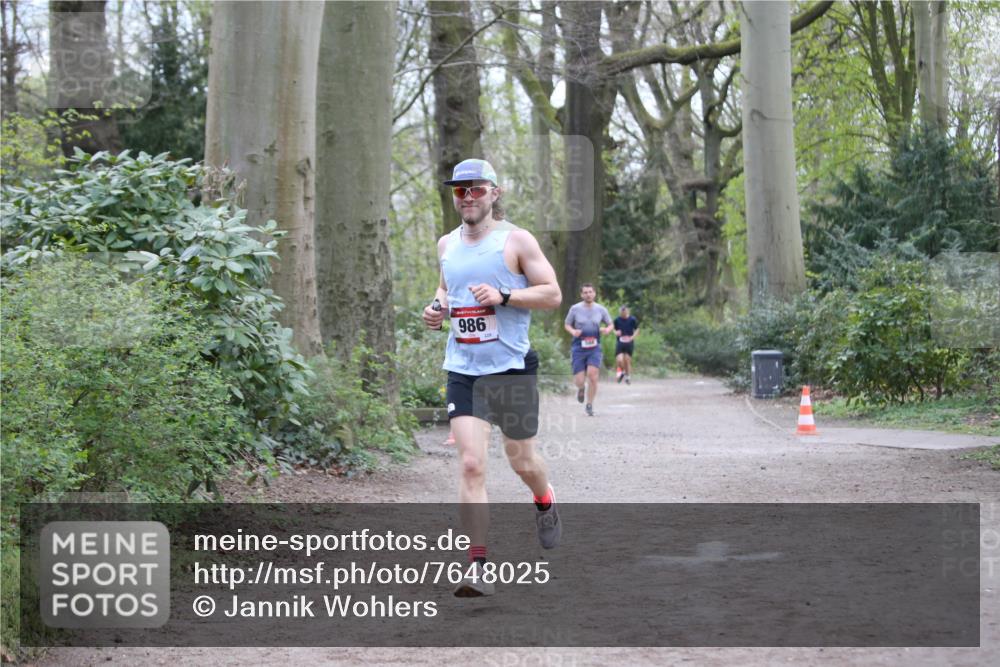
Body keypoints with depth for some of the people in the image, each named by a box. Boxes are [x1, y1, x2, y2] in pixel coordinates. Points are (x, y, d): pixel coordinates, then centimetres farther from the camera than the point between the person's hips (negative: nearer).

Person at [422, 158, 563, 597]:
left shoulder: (516, 240, -4)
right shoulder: (446, 245, 11)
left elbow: (552, 294, -6)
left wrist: (503, 296, -19)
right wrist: (437, 309, 6)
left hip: (511, 367, -3)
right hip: (461, 369, 3)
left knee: (521, 461, 11)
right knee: (471, 465, -10)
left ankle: (545, 502, 47)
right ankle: (477, 566, -10)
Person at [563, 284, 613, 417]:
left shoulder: (601, 309, 4)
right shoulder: (575, 309, 0)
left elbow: (611, 325, 15)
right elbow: (567, 324, 10)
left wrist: (607, 330, -9)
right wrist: (573, 331, -12)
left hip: (594, 347, 0)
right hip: (578, 347, 0)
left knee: (592, 374, -18)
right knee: (579, 381, -5)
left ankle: (590, 405, 0)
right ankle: (581, 388, 35)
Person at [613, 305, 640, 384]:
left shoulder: (632, 320, -4)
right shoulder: (617, 320, 0)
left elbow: (637, 330, 5)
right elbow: (614, 329, 13)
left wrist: (632, 337, -11)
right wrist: (616, 333, -10)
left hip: (629, 343, -1)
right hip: (620, 342, 1)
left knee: (627, 360, 0)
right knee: (619, 360, -12)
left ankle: (628, 376, 21)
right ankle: (623, 372, 20)